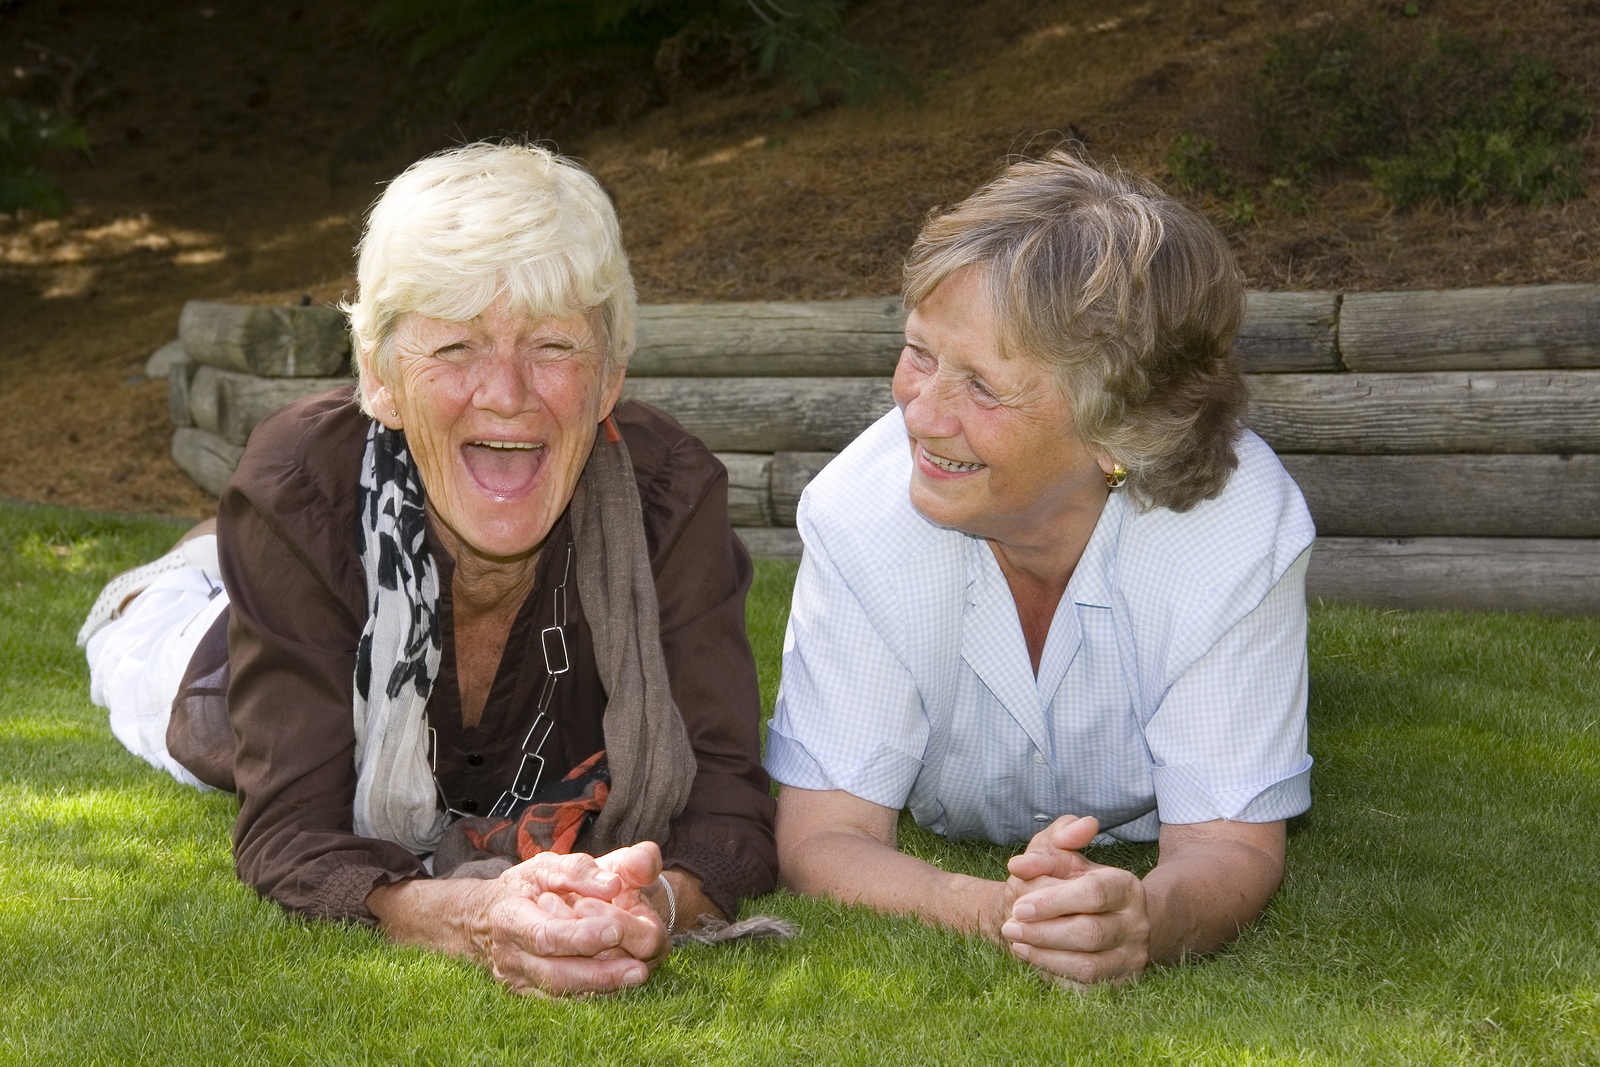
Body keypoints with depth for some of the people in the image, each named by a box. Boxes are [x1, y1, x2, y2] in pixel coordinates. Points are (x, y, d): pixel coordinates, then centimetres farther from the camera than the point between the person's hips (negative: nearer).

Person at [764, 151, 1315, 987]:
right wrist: (994, 911, -52)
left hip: (1135, 866, 1)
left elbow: (1226, 846, -28)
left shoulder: (1246, 531, -32)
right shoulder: (858, 513, -31)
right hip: (945, 873, 0)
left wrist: (1147, 918, -54)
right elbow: (821, 839, -30)